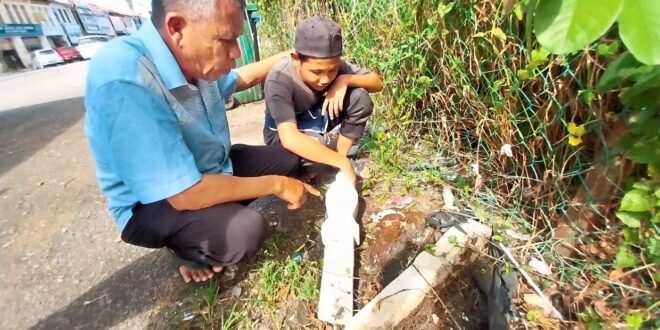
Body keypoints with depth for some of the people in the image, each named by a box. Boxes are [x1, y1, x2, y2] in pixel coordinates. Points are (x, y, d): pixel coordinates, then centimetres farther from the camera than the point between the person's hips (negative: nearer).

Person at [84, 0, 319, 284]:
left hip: (212, 167, 7)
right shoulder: (123, 81, -34)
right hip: (154, 205, -7)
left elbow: (241, 79, 13)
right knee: (244, 231, -33)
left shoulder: (196, 60, -10)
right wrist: (275, 184, -26)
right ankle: (190, 249, 3)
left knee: (289, 159, 5)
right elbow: (186, 194, -35)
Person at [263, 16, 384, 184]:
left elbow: (378, 82, -13)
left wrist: (345, 79, -32)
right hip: (282, 135, -4)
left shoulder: (331, 64, -19)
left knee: (360, 98, -20)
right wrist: (342, 162, -41)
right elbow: (290, 138, -43)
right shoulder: (279, 79, -33)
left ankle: (338, 154, -10)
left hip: (319, 123, 5)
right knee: (320, 144, -38)